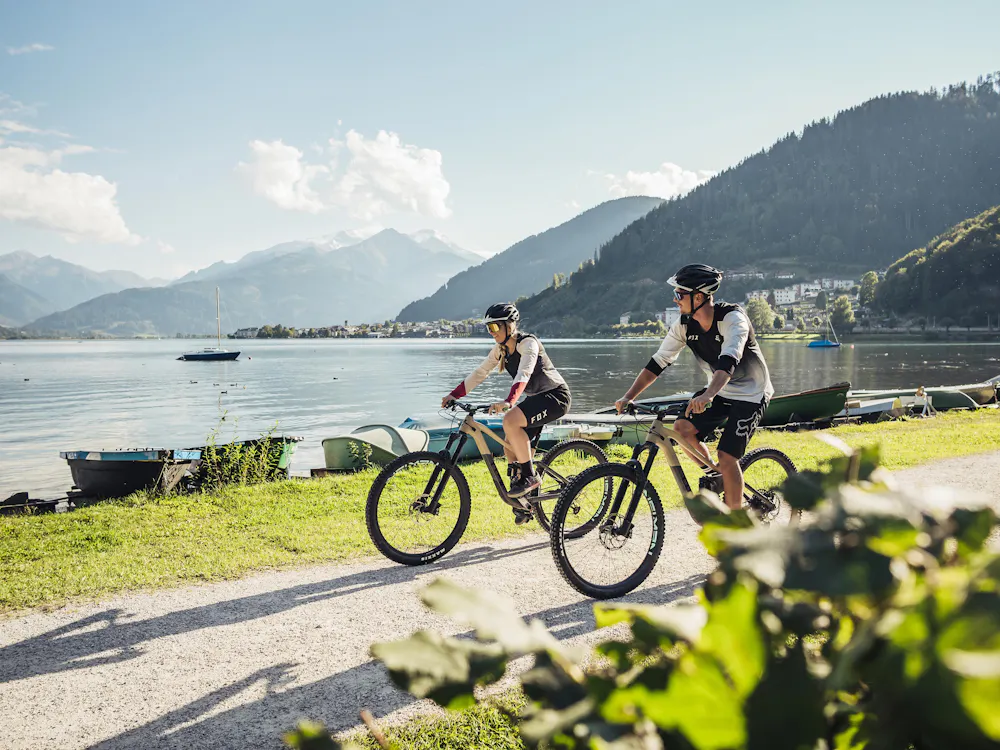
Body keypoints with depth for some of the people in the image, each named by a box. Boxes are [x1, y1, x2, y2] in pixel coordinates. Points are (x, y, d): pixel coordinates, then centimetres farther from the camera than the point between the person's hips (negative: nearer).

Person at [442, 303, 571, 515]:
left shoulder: (528, 343, -21)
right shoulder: (500, 350, 3)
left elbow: (523, 374, -36)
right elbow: (479, 373, 3)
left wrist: (508, 401, -51)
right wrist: (454, 395, -8)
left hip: (555, 396, -9)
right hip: (536, 398, 9)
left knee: (510, 420, -30)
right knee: (510, 448, 1)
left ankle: (530, 476, -18)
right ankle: (522, 500, 15)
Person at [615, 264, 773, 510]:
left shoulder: (732, 318, -26)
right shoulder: (684, 325, -8)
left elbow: (729, 361, -42)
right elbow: (658, 361, -9)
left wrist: (707, 395, -58)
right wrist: (628, 397, -18)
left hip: (750, 393, -6)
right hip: (718, 390, 6)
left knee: (727, 457, -16)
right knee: (683, 428, -16)